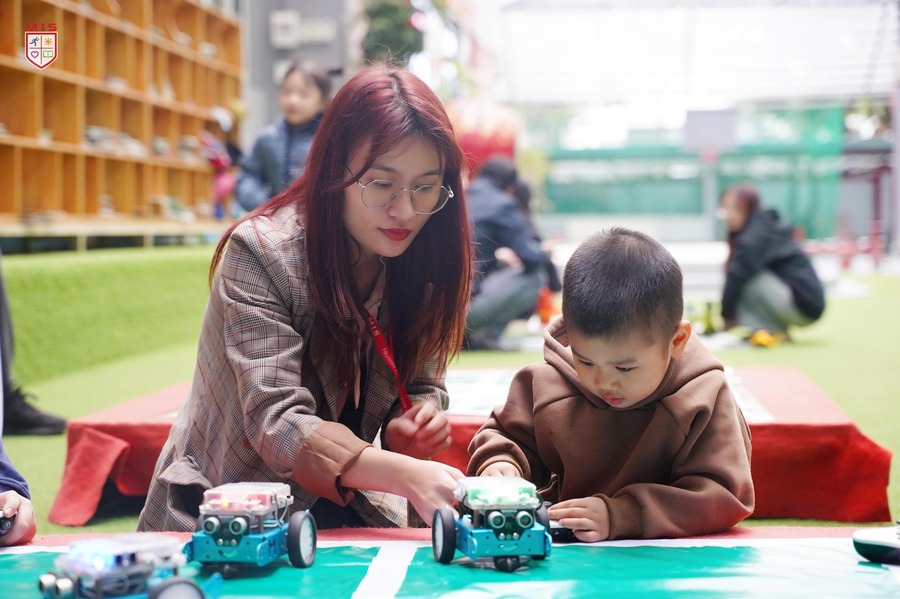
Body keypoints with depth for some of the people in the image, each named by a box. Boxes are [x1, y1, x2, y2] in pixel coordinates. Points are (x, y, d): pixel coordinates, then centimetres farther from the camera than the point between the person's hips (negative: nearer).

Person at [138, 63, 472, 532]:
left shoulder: (422, 265, -3)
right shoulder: (263, 253, -20)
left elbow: (422, 385, 8)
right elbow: (275, 423, -29)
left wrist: (407, 429, -17)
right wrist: (407, 475, -43)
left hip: (342, 509, 5)